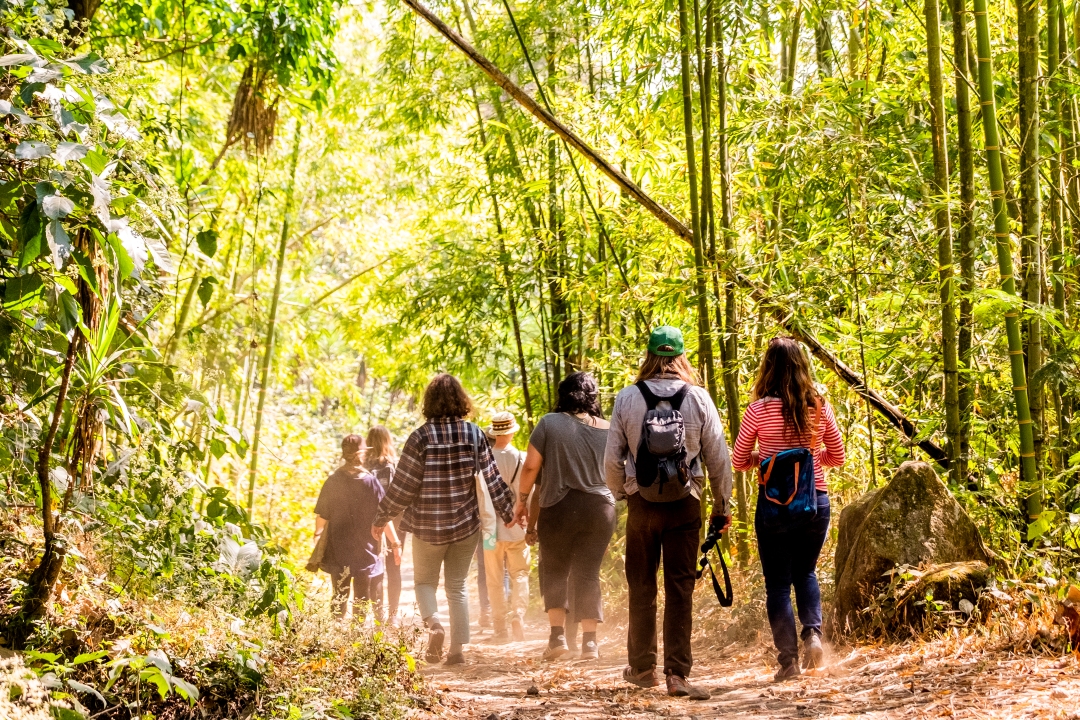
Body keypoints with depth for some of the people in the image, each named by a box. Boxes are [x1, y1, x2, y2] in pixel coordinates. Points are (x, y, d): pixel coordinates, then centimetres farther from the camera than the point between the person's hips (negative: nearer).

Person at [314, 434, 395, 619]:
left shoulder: (333, 481, -5)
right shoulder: (371, 482, -9)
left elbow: (321, 518, -1)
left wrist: (317, 539, 16)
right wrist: (395, 542, 0)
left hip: (338, 551, 2)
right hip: (366, 550, -1)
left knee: (339, 598, 14)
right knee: (361, 599, 7)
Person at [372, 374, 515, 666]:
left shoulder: (421, 437, -13)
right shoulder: (474, 434, -5)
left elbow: (403, 485, -10)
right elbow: (492, 477, 0)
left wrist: (381, 518, 1)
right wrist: (508, 512, 13)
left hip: (428, 525, -2)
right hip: (466, 524, 2)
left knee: (425, 581, 15)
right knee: (457, 586, 14)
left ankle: (433, 623, -12)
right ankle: (457, 649, 9)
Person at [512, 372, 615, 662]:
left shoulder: (550, 423, -4)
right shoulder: (607, 429, 5)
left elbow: (531, 466, -6)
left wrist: (521, 500, 7)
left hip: (559, 508, -2)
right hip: (601, 508, 3)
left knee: (554, 570, 13)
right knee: (588, 573, 7)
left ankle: (557, 635, 4)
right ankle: (590, 641, 2)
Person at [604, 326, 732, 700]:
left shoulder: (627, 397, -1)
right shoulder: (698, 398, -2)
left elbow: (612, 459, 0)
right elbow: (718, 457, -1)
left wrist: (620, 493, 18)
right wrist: (722, 506, 9)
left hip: (641, 503, 1)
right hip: (685, 502, -1)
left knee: (641, 587, 12)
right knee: (680, 589, 2)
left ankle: (642, 668, 22)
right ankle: (677, 673, -2)